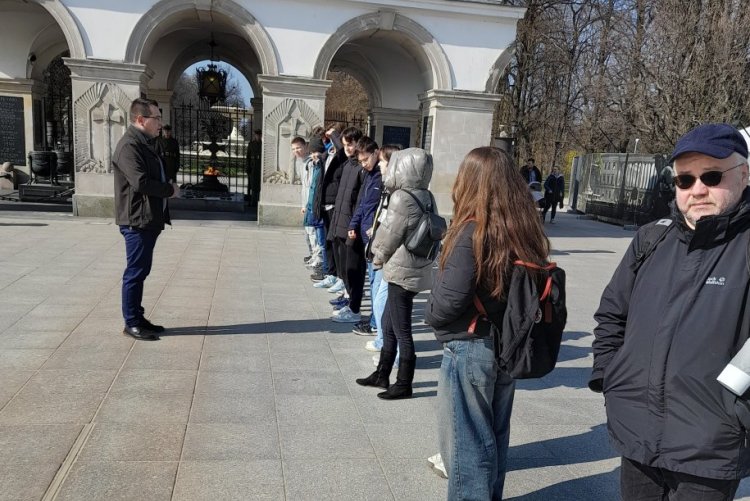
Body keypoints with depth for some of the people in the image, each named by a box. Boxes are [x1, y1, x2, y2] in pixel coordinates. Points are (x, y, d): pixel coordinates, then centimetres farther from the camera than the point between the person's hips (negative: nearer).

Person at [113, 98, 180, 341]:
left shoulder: (145, 143, 16)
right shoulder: (129, 146, -17)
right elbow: (140, 182, -26)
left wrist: (168, 189, 5)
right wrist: (170, 190, -13)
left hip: (149, 219, 10)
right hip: (137, 221, -10)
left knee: (141, 271, 15)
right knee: (136, 272, -2)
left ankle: (138, 318, 24)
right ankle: (131, 323, 8)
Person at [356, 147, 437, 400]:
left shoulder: (401, 198, -18)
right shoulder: (426, 197, 5)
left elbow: (389, 236, -13)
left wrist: (378, 257, 8)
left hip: (402, 271, -9)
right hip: (417, 268, 9)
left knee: (401, 331, 4)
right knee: (388, 323, 19)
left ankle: (404, 385, 17)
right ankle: (382, 375, 32)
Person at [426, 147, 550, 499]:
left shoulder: (472, 231, -21)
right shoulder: (526, 230, 0)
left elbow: (449, 301, -24)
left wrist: (430, 315, -4)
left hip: (469, 349, -7)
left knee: (466, 442, 9)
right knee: (495, 435, 23)